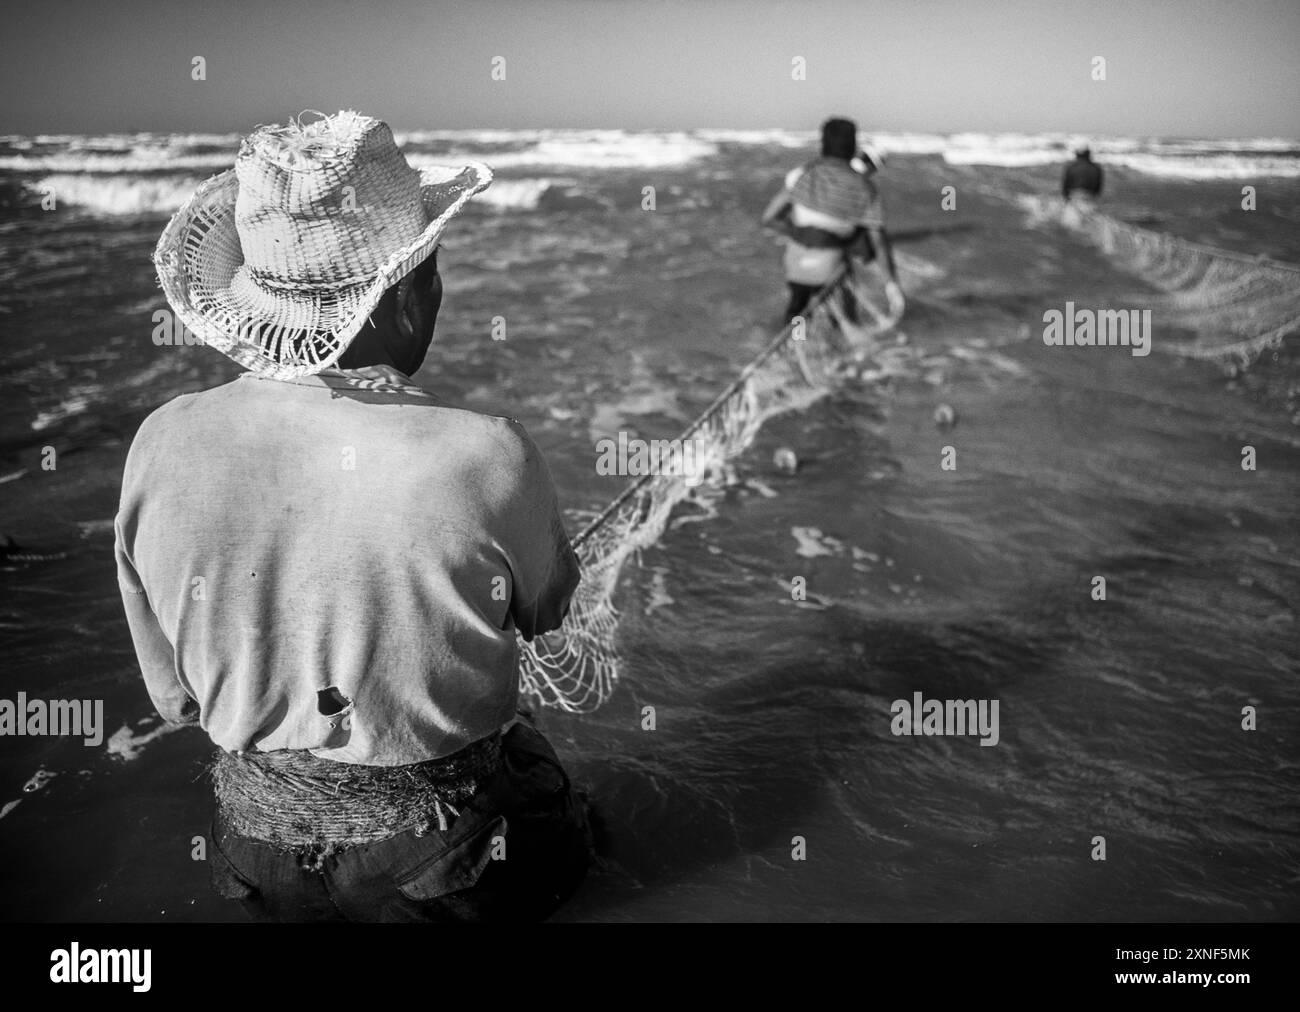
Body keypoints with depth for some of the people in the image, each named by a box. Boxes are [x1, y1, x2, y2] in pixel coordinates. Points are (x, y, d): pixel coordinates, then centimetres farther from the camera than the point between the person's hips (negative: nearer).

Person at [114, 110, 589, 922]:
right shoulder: (485, 458, -28)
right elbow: (547, 608, -4)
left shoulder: (161, 448, -16)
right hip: (438, 859, -3)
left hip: (258, 848, 4)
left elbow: (174, 694, -2)